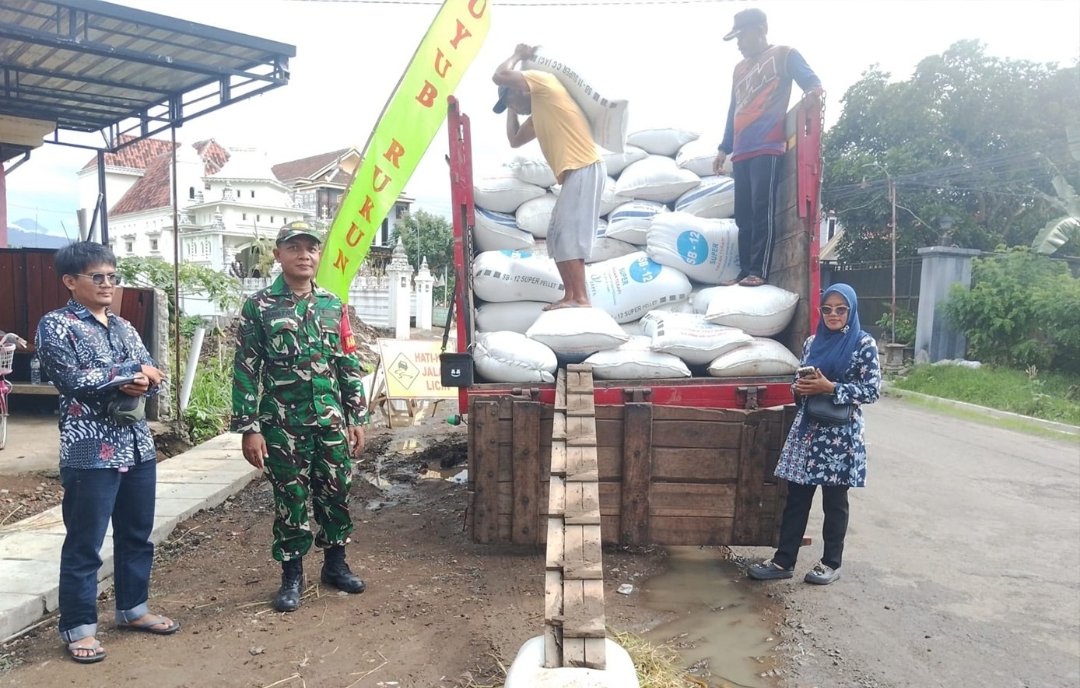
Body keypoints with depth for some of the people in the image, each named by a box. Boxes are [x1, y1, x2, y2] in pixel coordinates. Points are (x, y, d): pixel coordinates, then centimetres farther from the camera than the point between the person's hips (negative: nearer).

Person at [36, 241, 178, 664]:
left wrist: (138, 384, -13)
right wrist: (132, 372, -13)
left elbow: (153, 377, 9)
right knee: (84, 544, 3)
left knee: (137, 535, 15)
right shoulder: (55, 325, -4)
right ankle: (78, 628, 16)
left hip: (137, 445, 7)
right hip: (90, 451, -6)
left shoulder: (123, 327, 15)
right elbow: (74, 380, -17)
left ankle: (133, 609, 30)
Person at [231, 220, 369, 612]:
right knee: (290, 500, 6)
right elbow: (245, 370, -5)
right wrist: (249, 428, -10)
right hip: (283, 425, -3)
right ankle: (292, 575, 22)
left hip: (331, 422, 3)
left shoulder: (333, 306, 7)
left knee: (337, 493, 11)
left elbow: (350, 366, 10)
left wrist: (357, 419, 7)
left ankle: (335, 564, 30)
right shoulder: (258, 307, -4)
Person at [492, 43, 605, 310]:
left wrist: (518, 55, 12)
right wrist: (512, 110, 31)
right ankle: (570, 296, 6)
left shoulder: (542, 81, 3)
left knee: (568, 233, -16)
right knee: (557, 236, 8)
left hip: (584, 169, -10)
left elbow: (499, 76, -5)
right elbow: (515, 140, 35)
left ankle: (581, 298, -19)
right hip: (574, 173, 10)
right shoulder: (539, 114, 28)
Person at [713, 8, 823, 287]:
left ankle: (759, 271, -14)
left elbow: (811, 80, -3)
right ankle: (745, 271, 3)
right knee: (743, 215, 2)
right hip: (741, 152, 7)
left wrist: (814, 90, -27)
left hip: (767, 148, -7)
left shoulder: (784, 55, 9)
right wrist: (724, 148, 27)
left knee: (762, 211, -13)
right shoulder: (740, 69, 27)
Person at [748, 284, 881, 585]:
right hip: (807, 429, 5)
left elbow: (872, 390, -10)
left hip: (840, 433, -4)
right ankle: (783, 561, 15)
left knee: (834, 501, 8)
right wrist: (799, 387, -6)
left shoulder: (864, 343, -6)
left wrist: (830, 388, -19)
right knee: (796, 497, 7)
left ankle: (831, 562, 23)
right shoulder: (812, 342, 9)